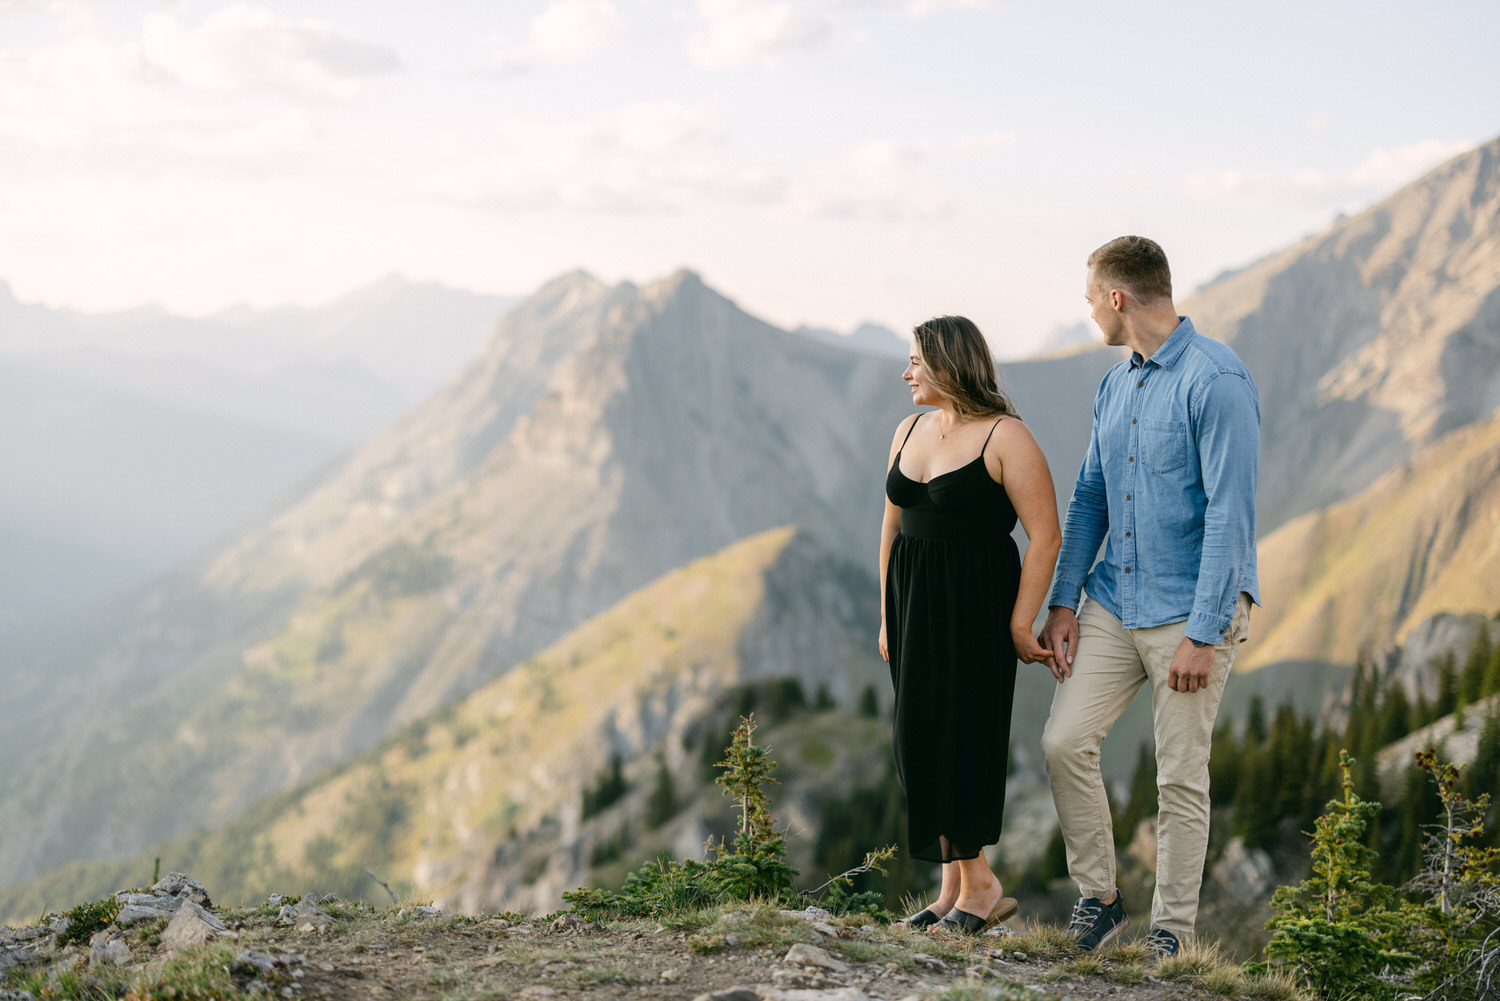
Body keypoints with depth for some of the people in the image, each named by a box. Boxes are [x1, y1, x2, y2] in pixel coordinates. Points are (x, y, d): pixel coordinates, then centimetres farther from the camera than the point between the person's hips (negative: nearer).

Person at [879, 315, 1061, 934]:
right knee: (920, 741, 5)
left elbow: (1046, 535, -12)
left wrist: (1020, 625, -14)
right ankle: (956, 886, 14)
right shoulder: (909, 431, 11)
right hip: (913, 600, 7)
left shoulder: (1005, 437, -10)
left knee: (949, 738, -8)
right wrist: (887, 616, 14)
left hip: (976, 603, -7)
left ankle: (978, 883, 6)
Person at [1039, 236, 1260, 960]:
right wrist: (1063, 602, 7)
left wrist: (1204, 633, -20)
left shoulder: (1217, 381, -15)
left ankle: (1171, 930, 16)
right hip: (1112, 602, 7)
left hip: (1189, 611, -7)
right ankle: (1097, 897, 15)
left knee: (1180, 777, 2)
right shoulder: (1114, 387, 11)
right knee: (1065, 742, -1)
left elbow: (1230, 513, -18)